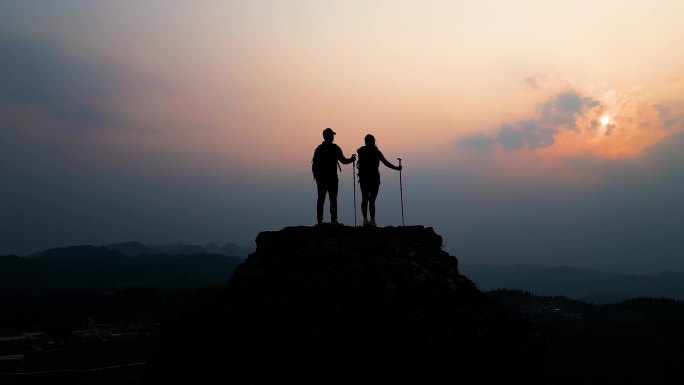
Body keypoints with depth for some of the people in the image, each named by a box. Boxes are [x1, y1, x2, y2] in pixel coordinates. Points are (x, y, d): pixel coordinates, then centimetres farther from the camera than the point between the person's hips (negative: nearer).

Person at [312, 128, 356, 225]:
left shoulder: (319, 148, 7)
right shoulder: (334, 148, -7)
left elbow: (314, 164, 7)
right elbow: (343, 161, -8)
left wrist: (316, 176, 15)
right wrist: (352, 159, 10)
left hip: (320, 178, 4)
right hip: (332, 178, -4)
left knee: (321, 200, 7)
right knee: (333, 200, -1)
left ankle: (319, 221, 6)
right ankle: (333, 220, -5)